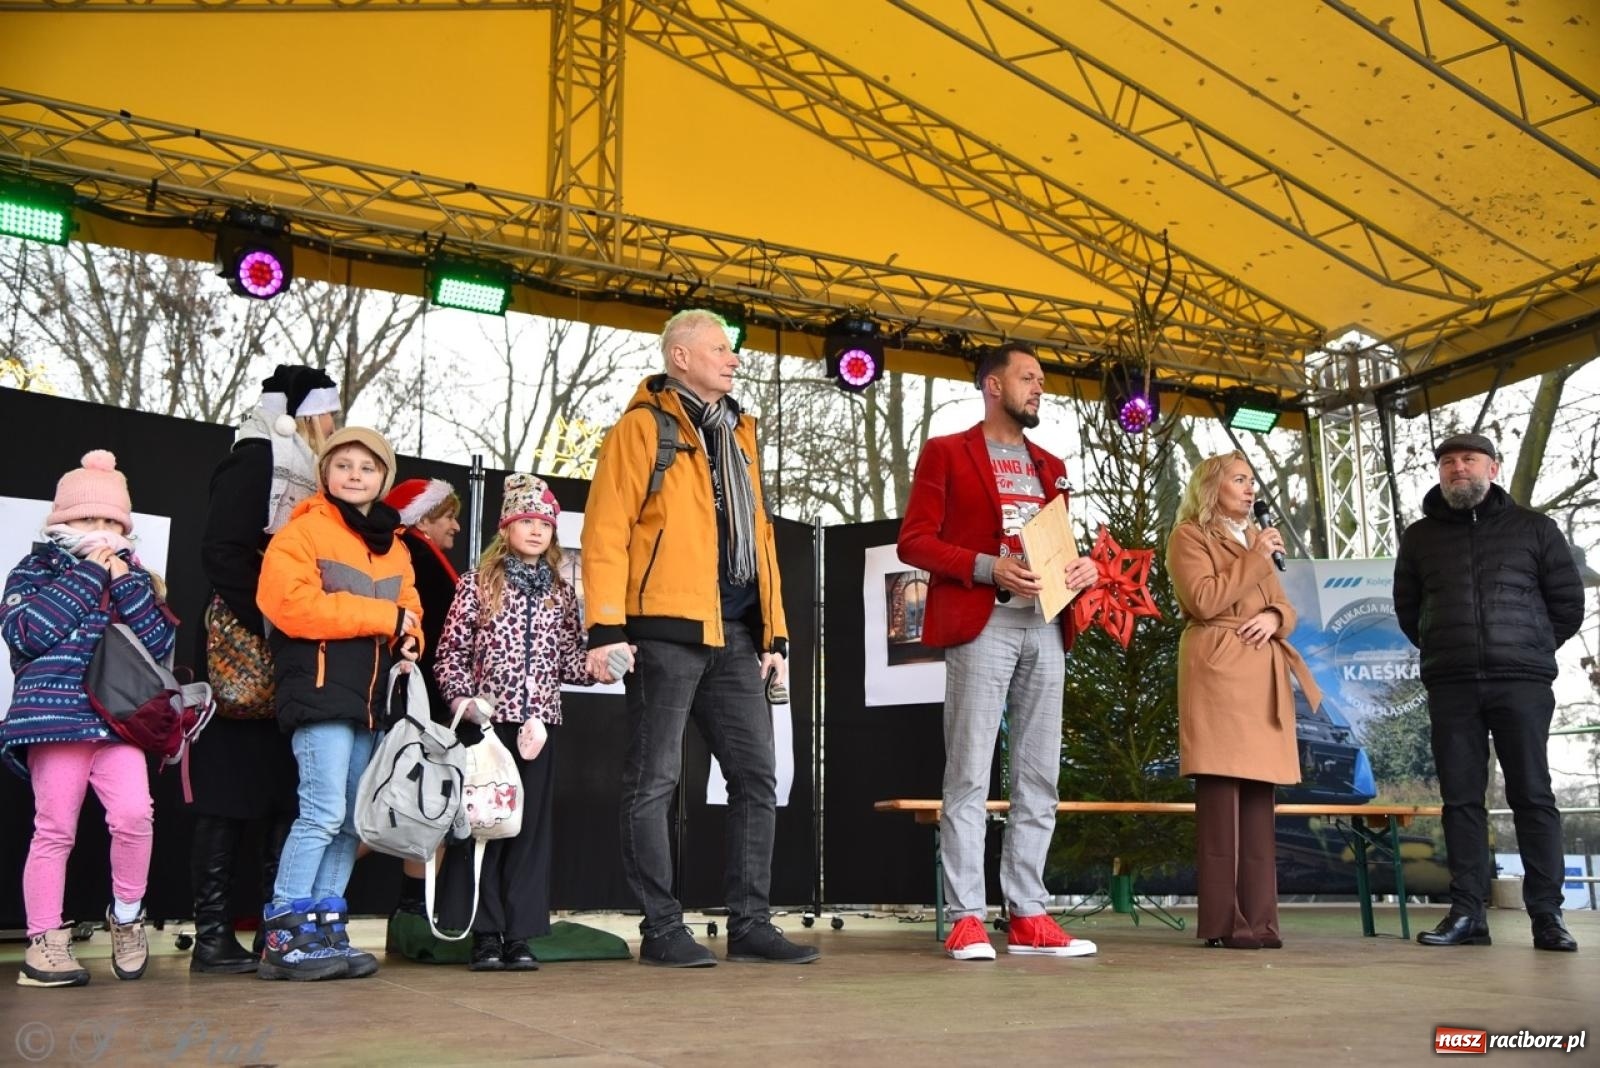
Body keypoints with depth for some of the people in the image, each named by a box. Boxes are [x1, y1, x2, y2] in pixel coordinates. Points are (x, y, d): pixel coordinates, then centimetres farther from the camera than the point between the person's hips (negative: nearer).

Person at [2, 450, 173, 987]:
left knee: (134, 815, -13)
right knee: (55, 829, -1)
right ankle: (44, 942, 9)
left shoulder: (132, 574, 17)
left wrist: (124, 582, -4)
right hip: (56, 715, -2)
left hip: (119, 718, 2)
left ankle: (127, 917, 8)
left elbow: (160, 644, 5)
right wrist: (86, 576, -8)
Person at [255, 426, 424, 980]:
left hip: (367, 699, 8)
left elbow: (408, 606, 23)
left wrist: (408, 638, -2)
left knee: (353, 819, 9)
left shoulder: (393, 546, 19)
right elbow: (296, 606, -17)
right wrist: (385, 617, -14)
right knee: (324, 812, -12)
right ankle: (284, 935, -4)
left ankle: (325, 930, 16)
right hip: (320, 690, -7)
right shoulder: (303, 531, -3)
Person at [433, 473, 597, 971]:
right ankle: (485, 934, 7)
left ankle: (520, 934, 8)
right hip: (487, 720, -3)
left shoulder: (561, 593, 12)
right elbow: (451, 652, 1)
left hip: (538, 721, 3)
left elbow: (567, 659, 10)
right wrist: (462, 698, -12)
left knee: (532, 823, 3)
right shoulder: (479, 584, 3)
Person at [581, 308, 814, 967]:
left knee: (757, 776, 6)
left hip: (734, 635, 7)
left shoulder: (739, 432, 20)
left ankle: (749, 923, 15)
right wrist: (605, 627, -16)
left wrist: (775, 632, 15)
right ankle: (662, 929, 8)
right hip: (665, 631, -7)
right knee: (654, 782, -1)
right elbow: (605, 530, -8)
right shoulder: (643, 426, -1)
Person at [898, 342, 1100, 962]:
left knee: (1039, 778, 4)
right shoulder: (946, 453, 7)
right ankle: (966, 919, -4)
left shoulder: (1048, 467, 24)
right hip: (981, 625, -6)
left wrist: (1083, 567, 2)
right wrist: (988, 567, -15)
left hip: (1044, 628, 6)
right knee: (969, 776, -7)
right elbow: (914, 540, -2)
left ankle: (1028, 916, 9)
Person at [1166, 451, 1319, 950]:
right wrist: (1255, 558, -6)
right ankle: (1223, 920, -9)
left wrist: (1274, 617, -2)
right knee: (1221, 798, -10)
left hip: (1261, 676, 7)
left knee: (1257, 799, 3)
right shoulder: (1189, 536, 3)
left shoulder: (1256, 539, 26)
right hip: (1217, 671, -7)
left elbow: (1286, 606, 21)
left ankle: (1259, 917, 5)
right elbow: (1205, 601, -12)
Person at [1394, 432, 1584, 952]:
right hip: (1451, 686, 2)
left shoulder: (1533, 528, 7)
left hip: (1522, 681, -2)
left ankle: (1547, 915, 1)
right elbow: (1407, 609, 19)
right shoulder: (1420, 537, 12)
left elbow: (1568, 602, 10)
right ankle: (1467, 912, 2)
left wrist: (1530, 651, 12)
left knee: (1532, 796, -2)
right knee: (1461, 798, 1)